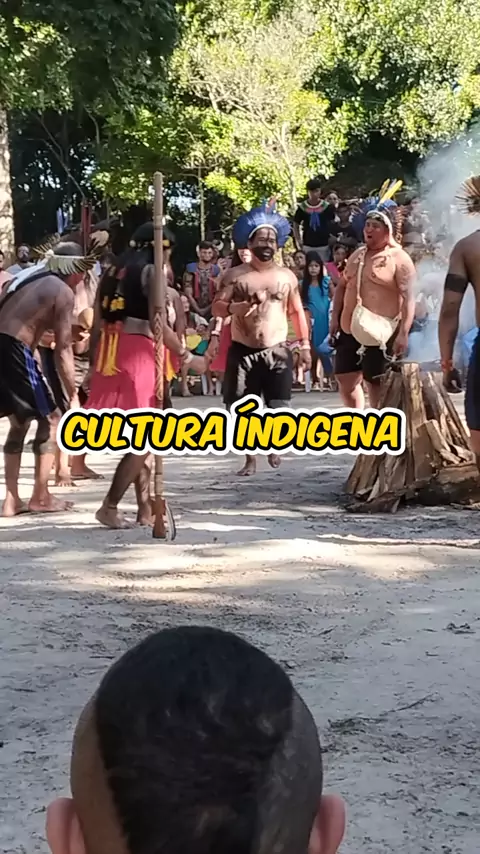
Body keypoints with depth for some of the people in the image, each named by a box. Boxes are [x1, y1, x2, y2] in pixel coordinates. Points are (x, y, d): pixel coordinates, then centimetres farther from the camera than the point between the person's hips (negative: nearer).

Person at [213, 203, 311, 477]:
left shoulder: (287, 276, 7)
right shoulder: (235, 275, 2)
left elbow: (297, 311, 12)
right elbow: (217, 307, -2)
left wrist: (305, 345, 7)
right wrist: (236, 307, -24)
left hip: (277, 351, 0)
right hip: (242, 350, 0)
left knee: (280, 407, -5)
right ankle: (251, 459, 12)